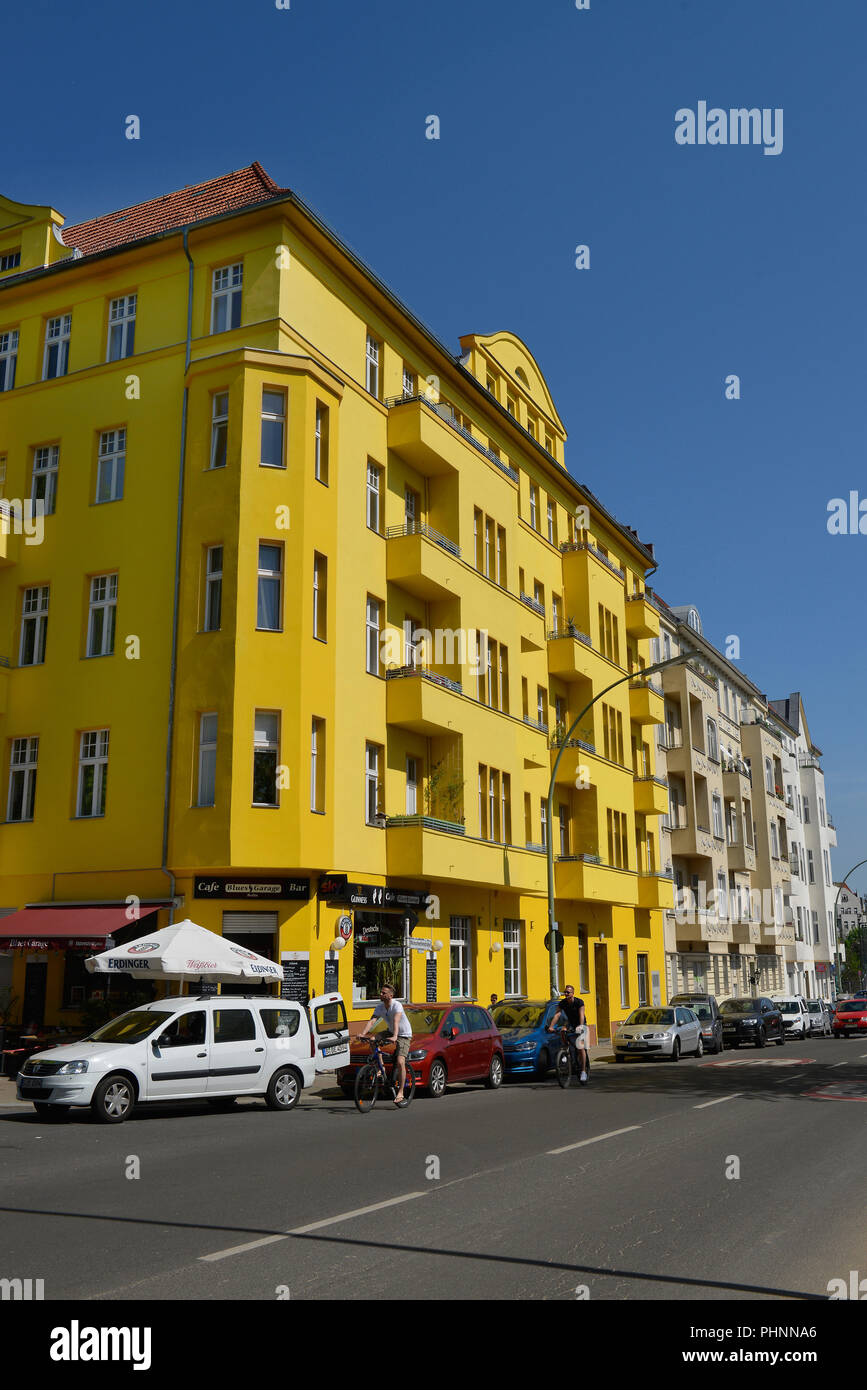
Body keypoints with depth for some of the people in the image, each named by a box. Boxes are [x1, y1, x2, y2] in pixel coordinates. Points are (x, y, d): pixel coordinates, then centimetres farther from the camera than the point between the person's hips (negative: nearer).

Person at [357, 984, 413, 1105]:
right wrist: (363, 1033, -34)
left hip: (404, 1035, -7)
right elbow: (371, 1021, -17)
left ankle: (400, 1092, -16)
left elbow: (396, 1021, -38)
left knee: (400, 1062, -22)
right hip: (391, 1033, 7)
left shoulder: (397, 1005, -23)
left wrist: (394, 1037, -54)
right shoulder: (379, 1007, -5)